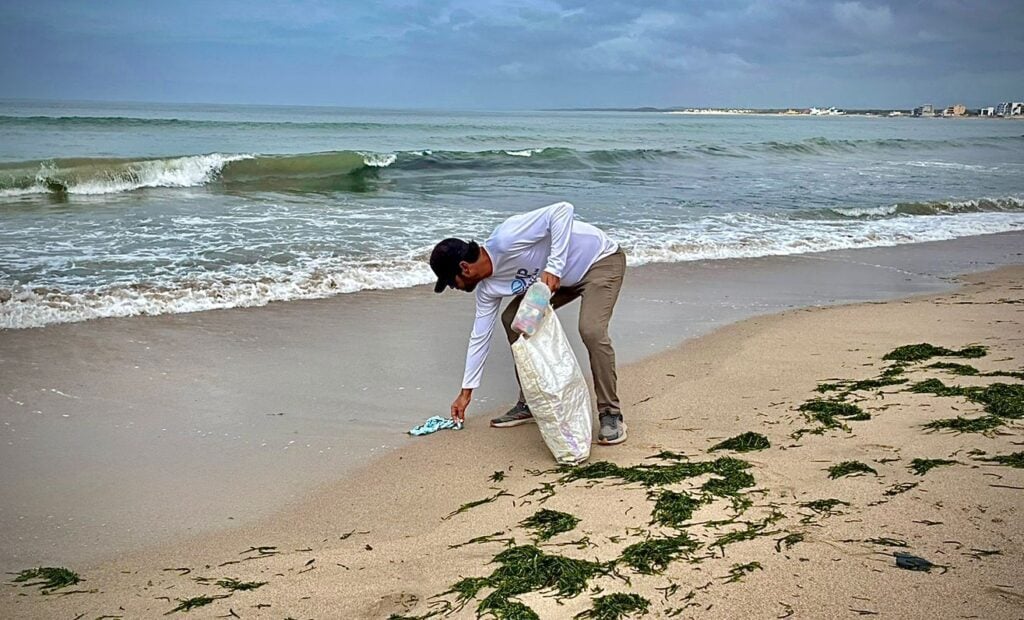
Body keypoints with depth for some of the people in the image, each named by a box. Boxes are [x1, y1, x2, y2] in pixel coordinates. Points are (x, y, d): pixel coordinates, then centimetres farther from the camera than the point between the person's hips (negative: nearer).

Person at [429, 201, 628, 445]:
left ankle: (610, 415, -11)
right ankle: (530, 403, 13)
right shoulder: (487, 288, -6)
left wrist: (554, 267, -38)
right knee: (512, 319, 3)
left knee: (591, 330, -28)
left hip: (601, 260, -8)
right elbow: (480, 336, 4)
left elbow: (563, 210, -37)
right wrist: (466, 391, 9)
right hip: (567, 277, 9)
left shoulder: (505, 240, -33)